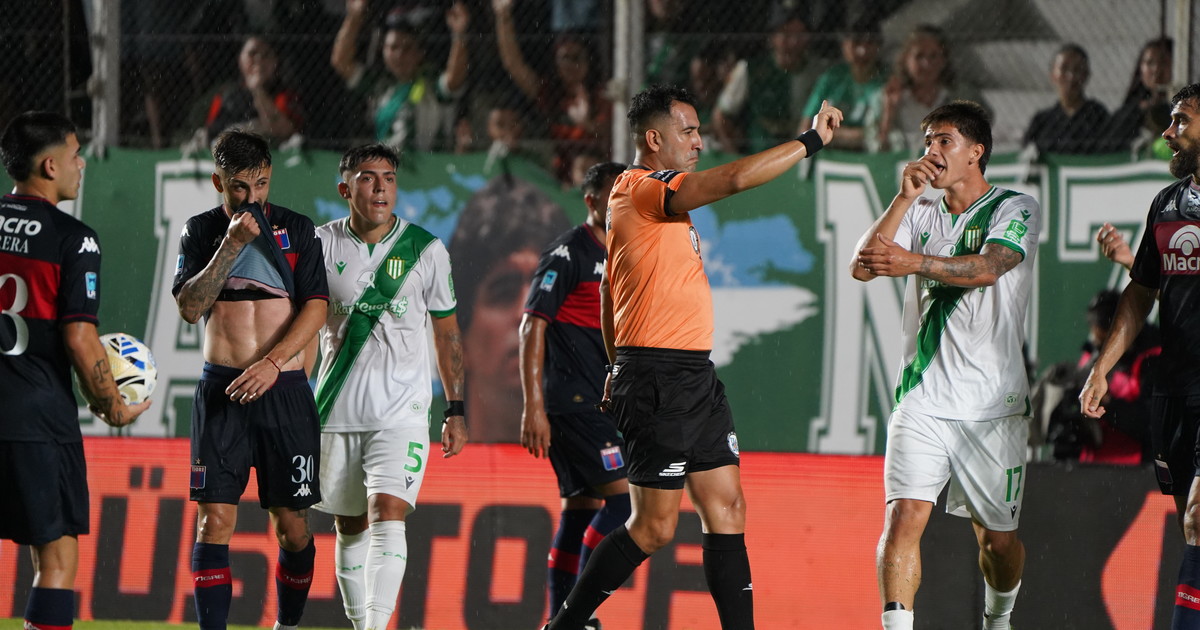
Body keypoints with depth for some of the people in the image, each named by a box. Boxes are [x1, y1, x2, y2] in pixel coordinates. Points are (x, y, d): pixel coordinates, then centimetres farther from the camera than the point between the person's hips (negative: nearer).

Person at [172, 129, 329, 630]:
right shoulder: (201, 231, 7)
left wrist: (272, 363, -14)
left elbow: (316, 307, -2)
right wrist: (232, 245, -14)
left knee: (291, 525, 2)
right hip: (222, 390, 0)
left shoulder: (297, 230, 6)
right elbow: (189, 307, -5)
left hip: (285, 387, 0)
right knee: (214, 518, -8)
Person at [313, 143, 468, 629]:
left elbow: (447, 333, 10)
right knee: (350, 526, 9)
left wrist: (455, 410, 8)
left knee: (388, 515, -18)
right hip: (338, 410, 2)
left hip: (402, 411, -2)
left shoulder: (426, 250, 1)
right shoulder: (324, 244, 2)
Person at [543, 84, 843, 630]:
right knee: (654, 527, -5)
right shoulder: (640, 190, -13)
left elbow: (608, 288, 25)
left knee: (727, 509, 5)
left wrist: (618, 366, 28)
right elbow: (735, 179, -26)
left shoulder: (655, 198, 18)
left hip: (695, 377, 10)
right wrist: (812, 140, -18)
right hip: (658, 382, -10)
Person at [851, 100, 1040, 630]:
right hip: (922, 400, 2)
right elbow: (863, 266, 2)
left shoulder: (1016, 209, 1)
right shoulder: (921, 214, 15)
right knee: (903, 516, -17)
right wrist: (904, 198, -5)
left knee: (997, 536, 8)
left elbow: (987, 268, -18)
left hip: (994, 404, -2)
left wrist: (914, 262, -32)